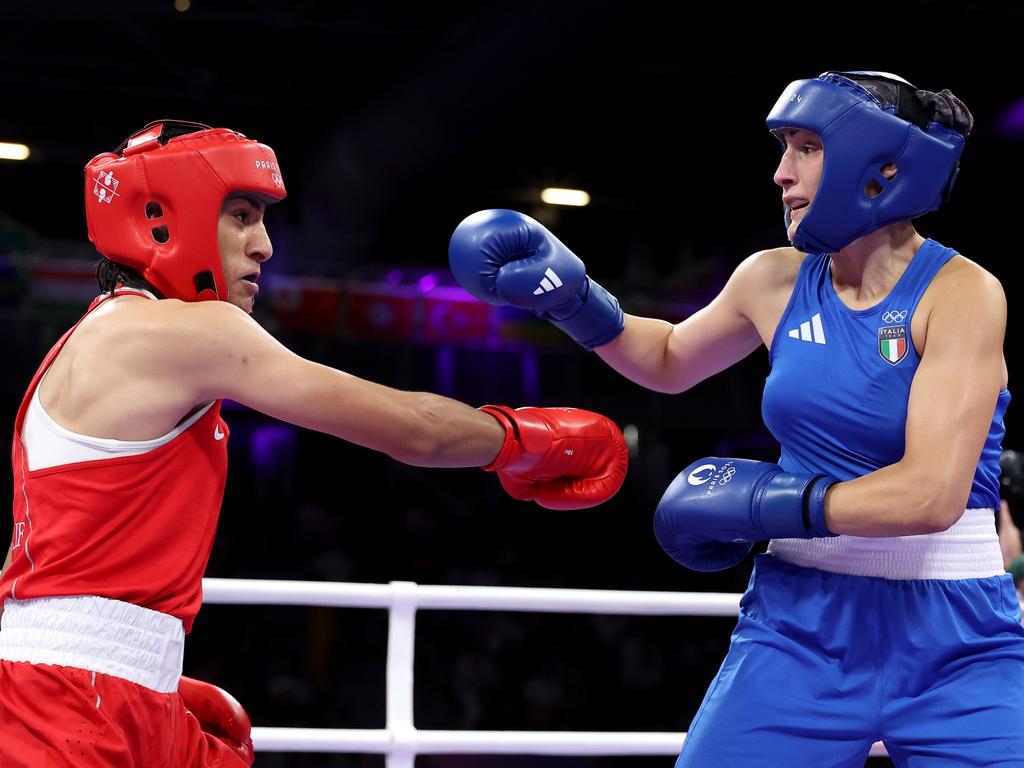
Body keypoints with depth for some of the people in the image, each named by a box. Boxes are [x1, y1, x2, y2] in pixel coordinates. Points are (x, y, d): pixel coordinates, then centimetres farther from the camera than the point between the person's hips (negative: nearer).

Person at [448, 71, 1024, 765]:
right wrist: (571, 297, 8)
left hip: (954, 643, -3)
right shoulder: (775, 281, 4)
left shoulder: (961, 291, -11)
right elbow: (669, 360, 25)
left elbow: (931, 493, -21)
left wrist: (755, 501, -14)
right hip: (803, 624, 4)